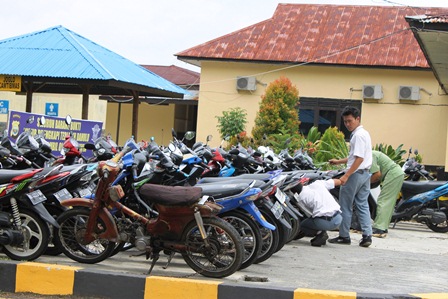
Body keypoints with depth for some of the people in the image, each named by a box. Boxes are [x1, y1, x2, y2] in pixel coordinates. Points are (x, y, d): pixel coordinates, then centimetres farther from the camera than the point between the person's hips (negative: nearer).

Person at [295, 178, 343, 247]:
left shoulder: (300, 198, 0)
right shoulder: (317, 183, 12)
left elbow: (309, 214, 7)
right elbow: (339, 181, 20)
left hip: (325, 222, -6)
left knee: (302, 225, 21)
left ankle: (320, 233, -2)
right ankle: (322, 233, 17)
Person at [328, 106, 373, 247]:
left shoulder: (358, 135, -15)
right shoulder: (364, 134, 17)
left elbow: (359, 158, -21)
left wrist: (346, 175, -22)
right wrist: (339, 161, 24)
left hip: (356, 173, -10)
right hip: (365, 173, 10)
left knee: (346, 206, 0)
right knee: (363, 205, 8)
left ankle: (344, 236, 4)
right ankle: (367, 235, 2)